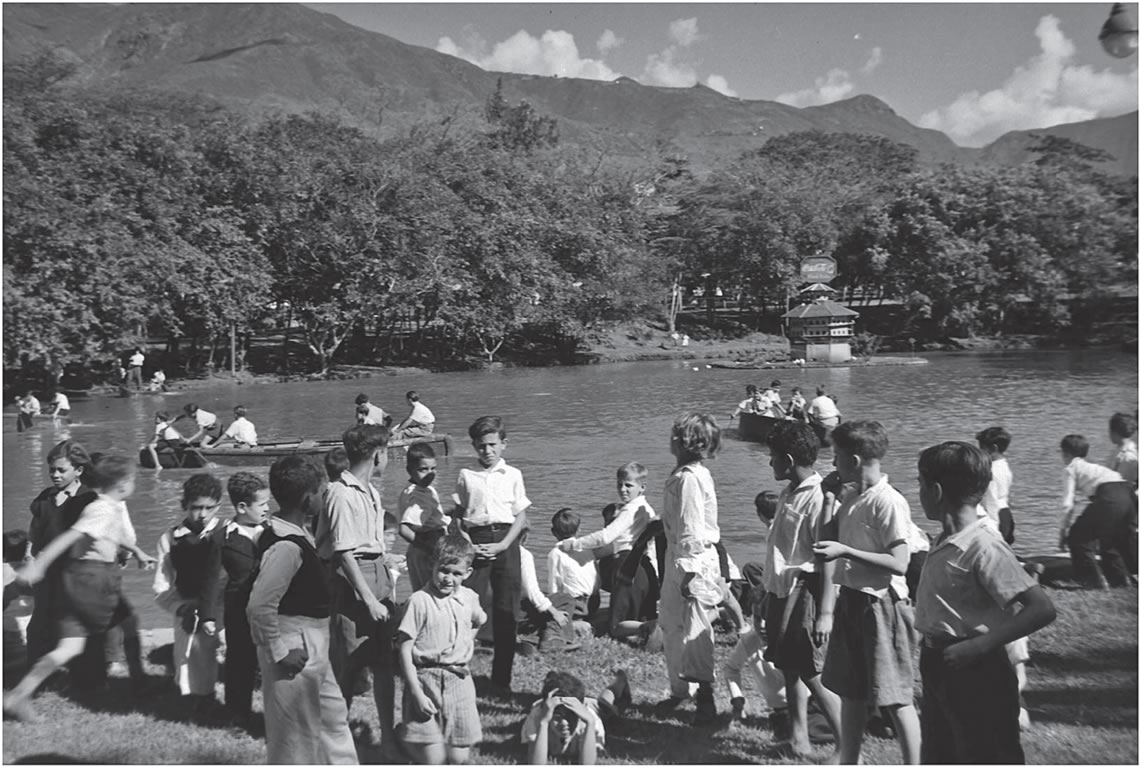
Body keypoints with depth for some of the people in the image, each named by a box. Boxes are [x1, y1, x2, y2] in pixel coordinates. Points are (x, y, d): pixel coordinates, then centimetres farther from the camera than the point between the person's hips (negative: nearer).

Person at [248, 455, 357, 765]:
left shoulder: (295, 533, 4)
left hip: (311, 646, 10)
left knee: (333, 715, 20)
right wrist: (279, 653, -21)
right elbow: (260, 605, -28)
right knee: (295, 732, 6)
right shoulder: (287, 545, -25)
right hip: (294, 649, -10)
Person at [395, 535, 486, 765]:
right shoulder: (419, 601, -12)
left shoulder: (469, 598, 3)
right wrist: (417, 693, -14)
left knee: (459, 758, 5)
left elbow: (479, 621, 27)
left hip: (459, 680, 5)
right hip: (426, 680, -4)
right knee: (434, 759, -7)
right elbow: (405, 650, -11)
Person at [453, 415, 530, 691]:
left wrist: (502, 545, -8)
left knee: (506, 612, 3)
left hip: (504, 542, 0)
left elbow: (521, 516, 4)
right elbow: (458, 515, 8)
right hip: (475, 542, 0)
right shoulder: (466, 476, 7)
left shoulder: (512, 475, 5)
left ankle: (501, 678, 13)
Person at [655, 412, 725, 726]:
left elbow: (691, 531, -22)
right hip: (678, 560, 10)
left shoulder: (689, 479, -20)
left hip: (693, 562, -10)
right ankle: (678, 691, 31)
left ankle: (705, 698, 9)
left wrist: (688, 575, -21)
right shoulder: (691, 474, 10)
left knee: (694, 632, -1)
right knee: (672, 627, 18)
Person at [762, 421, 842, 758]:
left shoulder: (819, 499, -18)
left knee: (812, 675, -4)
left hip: (804, 590, -9)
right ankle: (798, 740, 27)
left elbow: (828, 561, -19)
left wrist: (825, 613, -22)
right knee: (789, 669, 15)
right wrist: (770, 591, 18)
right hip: (781, 590, 9)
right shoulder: (788, 493, 9)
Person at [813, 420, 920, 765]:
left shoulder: (888, 503, -17)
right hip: (851, 600, 9)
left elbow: (899, 563, -21)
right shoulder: (851, 498, 8)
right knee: (849, 693, 16)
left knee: (895, 699, 1)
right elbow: (831, 539, 16)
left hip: (882, 604, -8)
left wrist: (845, 552, -24)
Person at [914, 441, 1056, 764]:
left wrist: (979, 646, -25)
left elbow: (1042, 609, -24)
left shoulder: (983, 546, -20)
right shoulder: (946, 542, 6)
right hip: (939, 666, 9)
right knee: (938, 757, 19)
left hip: (976, 674, -9)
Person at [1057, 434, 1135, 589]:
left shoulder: (1070, 469, 12)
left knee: (1077, 537, 9)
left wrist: (1064, 531, 14)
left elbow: (1068, 504, 4)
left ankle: (1094, 580, 10)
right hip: (1129, 495, 8)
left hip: (1110, 499, -8)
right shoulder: (1092, 467, 33)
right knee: (1111, 539, 30)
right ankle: (1119, 577, 35)